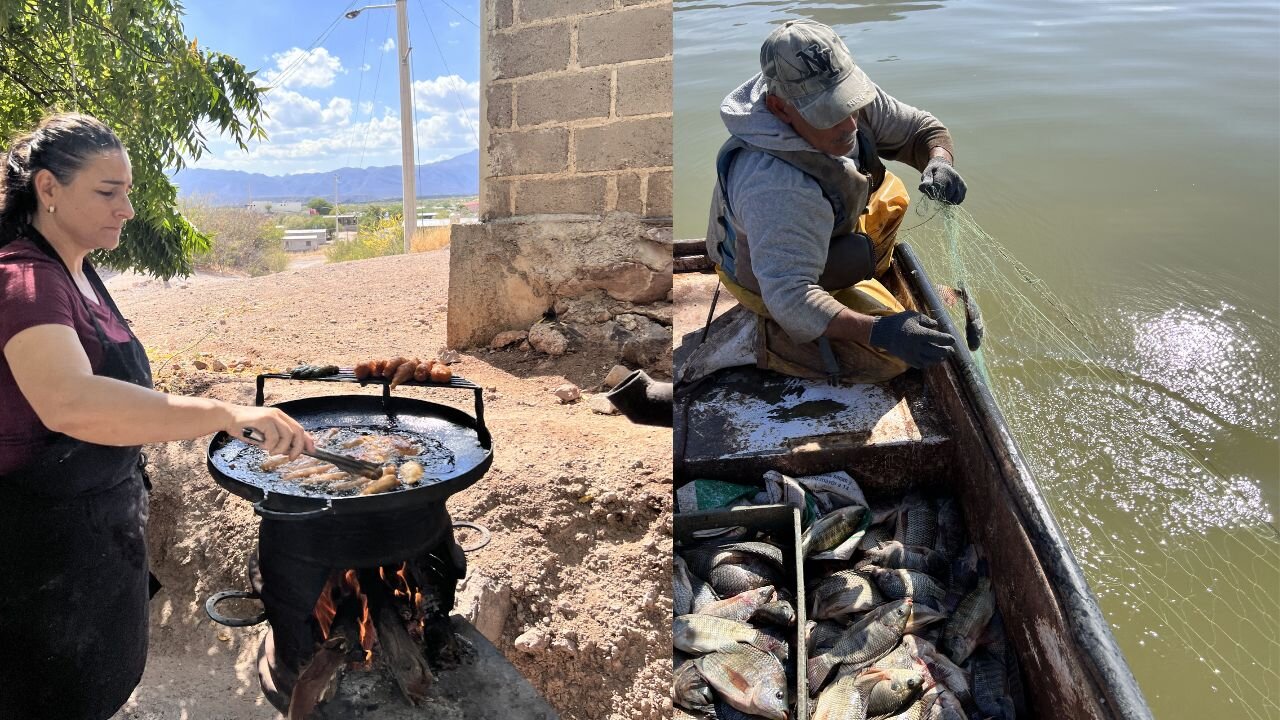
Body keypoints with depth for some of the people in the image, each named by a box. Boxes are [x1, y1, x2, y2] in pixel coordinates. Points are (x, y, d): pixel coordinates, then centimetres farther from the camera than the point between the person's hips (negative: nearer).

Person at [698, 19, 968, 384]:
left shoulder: (848, 94, -22)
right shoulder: (777, 189, -47)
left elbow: (921, 127, -9)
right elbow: (791, 298, -46)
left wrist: (939, 161, -33)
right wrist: (879, 330, -55)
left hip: (818, 237, 8)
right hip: (770, 281, -8)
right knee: (891, 356, -8)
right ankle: (752, 337, -1)